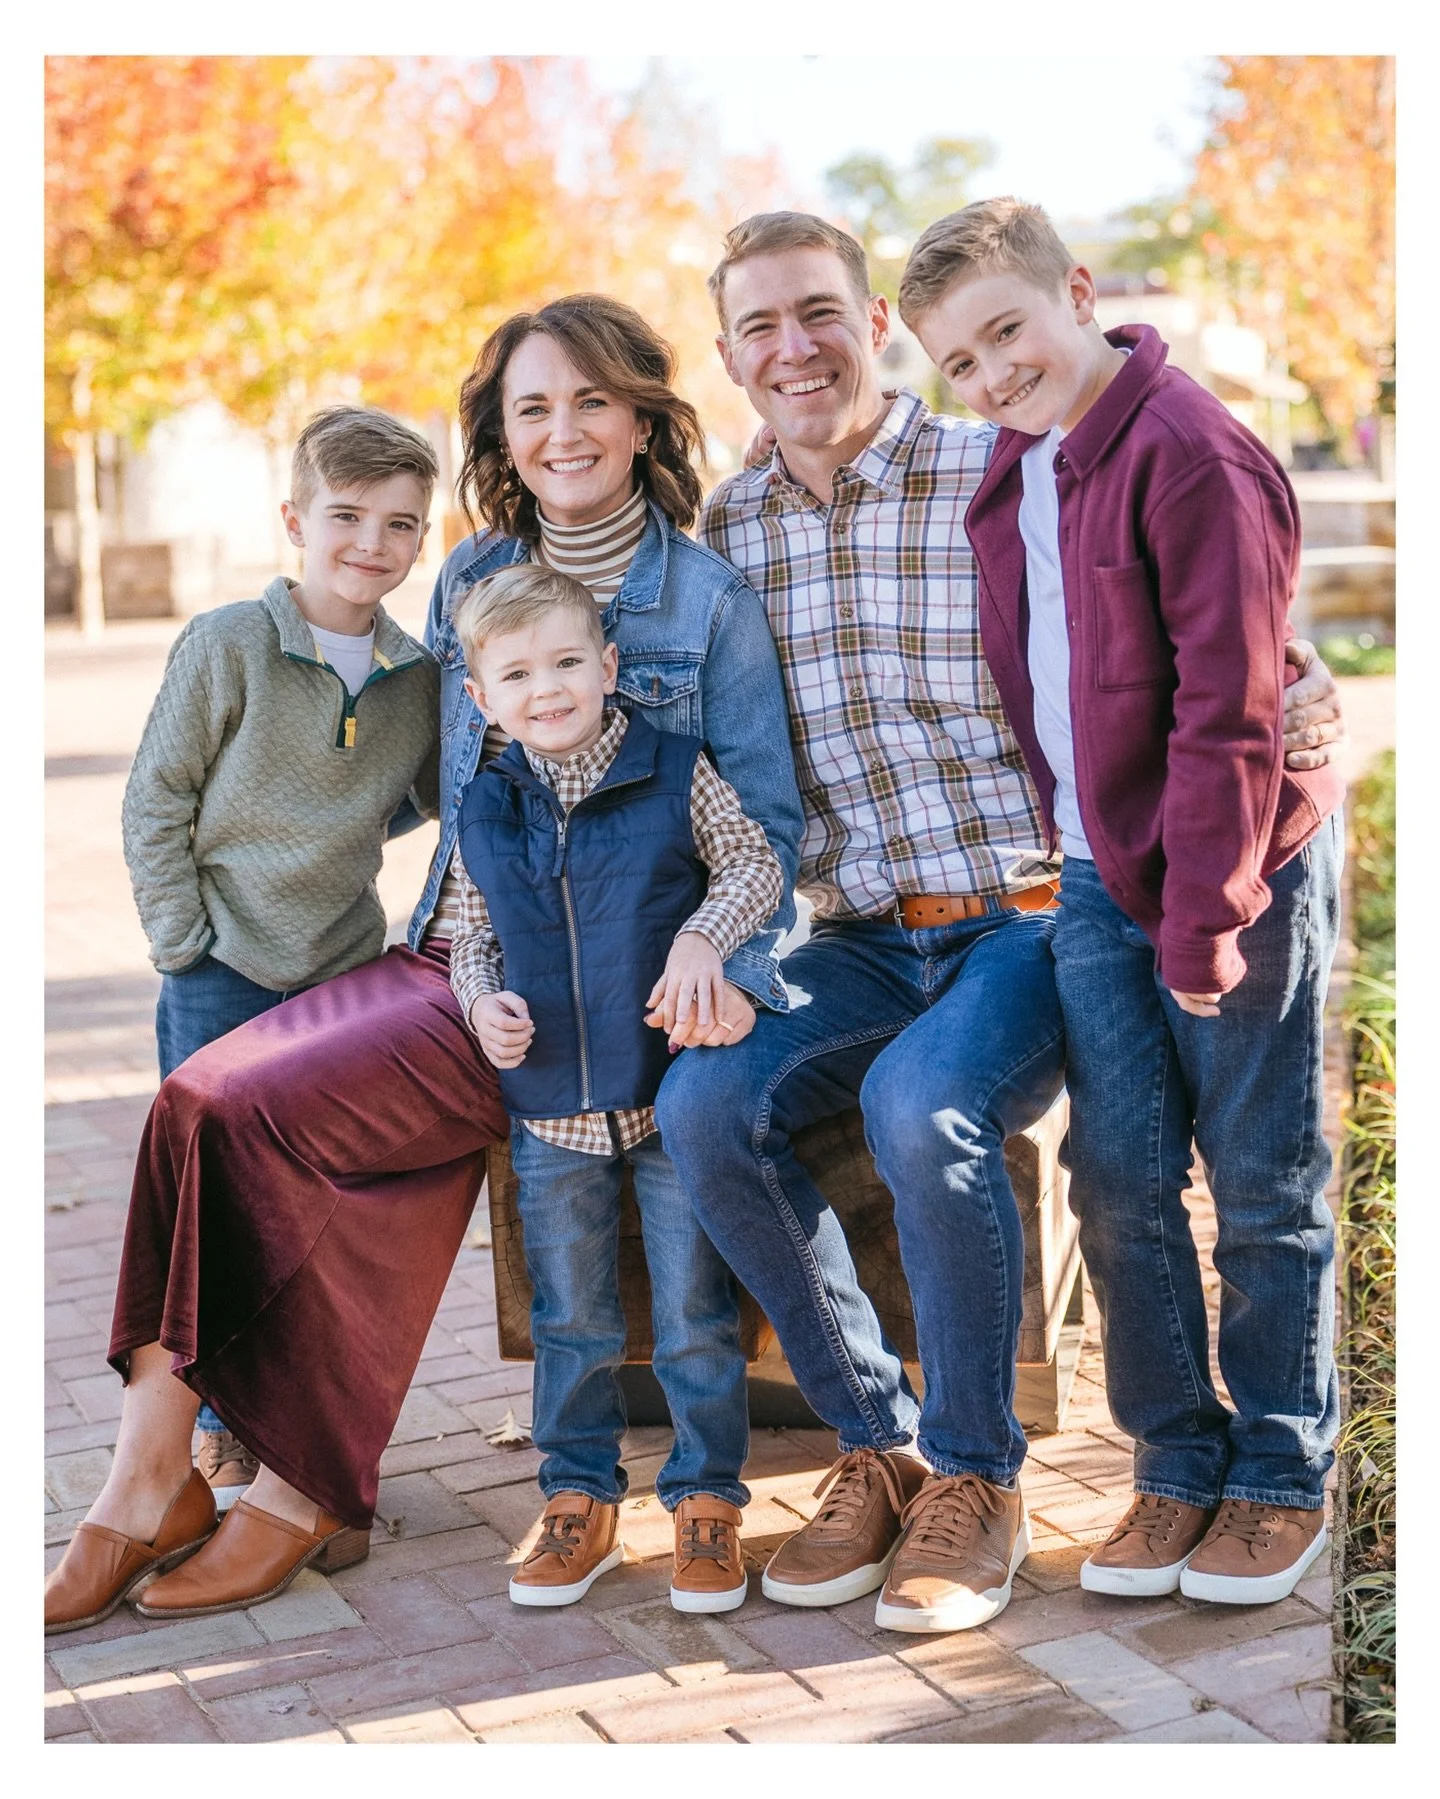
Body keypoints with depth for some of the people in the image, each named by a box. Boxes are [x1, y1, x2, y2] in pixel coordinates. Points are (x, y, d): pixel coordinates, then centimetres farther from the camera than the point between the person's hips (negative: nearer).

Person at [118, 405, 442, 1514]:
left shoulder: (420, 676, 2)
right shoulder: (227, 646, -9)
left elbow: (437, 797, 16)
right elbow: (155, 805, -5)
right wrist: (184, 944, -9)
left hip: (347, 974, 4)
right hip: (224, 976, -3)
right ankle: (227, 1435, 16)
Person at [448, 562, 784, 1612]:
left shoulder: (674, 771, -5)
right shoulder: (486, 814, 5)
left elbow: (756, 864, -2)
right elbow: (473, 938, 15)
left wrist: (702, 936, -20)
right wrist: (484, 1002, -5)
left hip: (674, 1095, -3)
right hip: (552, 1110, 3)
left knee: (696, 1316, 4)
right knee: (571, 1320, 13)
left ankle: (707, 1501, 19)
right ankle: (580, 1501, 27)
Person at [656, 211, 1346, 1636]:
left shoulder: (995, 478, -5)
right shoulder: (728, 527, 9)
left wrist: (1285, 696, -20)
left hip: (1031, 918, -4)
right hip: (863, 941, 5)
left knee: (918, 1103, -33)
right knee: (701, 1100, -20)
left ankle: (974, 1479, -10)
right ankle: (876, 1443, -2)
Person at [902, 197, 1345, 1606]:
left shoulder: (1191, 452, -16)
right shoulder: (1010, 470, 10)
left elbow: (1230, 705, -18)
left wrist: (1204, 919, -18)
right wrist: (1076, 859, 14)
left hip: (1239, 868, -7)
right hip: (1097, 880, 7)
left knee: (1263, 1190, 5)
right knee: (1117, 1176, 7)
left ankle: (1284, 1479, 20)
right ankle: (1177, 1465, 22)